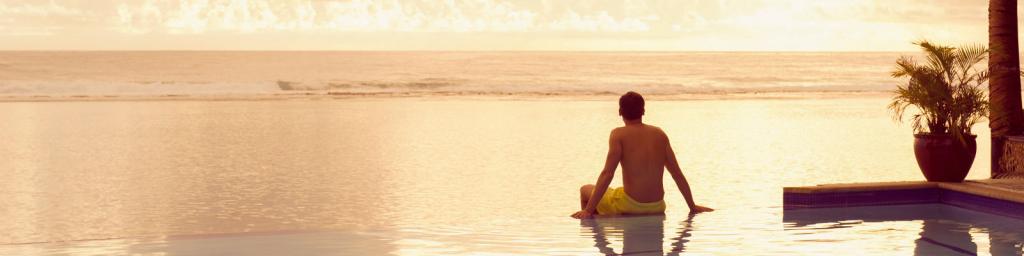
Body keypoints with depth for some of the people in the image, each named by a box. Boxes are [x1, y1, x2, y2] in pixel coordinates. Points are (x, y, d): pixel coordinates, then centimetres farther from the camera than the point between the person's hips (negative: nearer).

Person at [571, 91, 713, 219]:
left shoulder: (619, 134, -8)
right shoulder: (659, 134, 7)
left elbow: (607, 174, -16)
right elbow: (677, 174, 8)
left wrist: (588, 211, -16)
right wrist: (693, 206, 16)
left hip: (630, 206, -5)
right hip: (657, 207, 5)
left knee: (585, 190, 18)